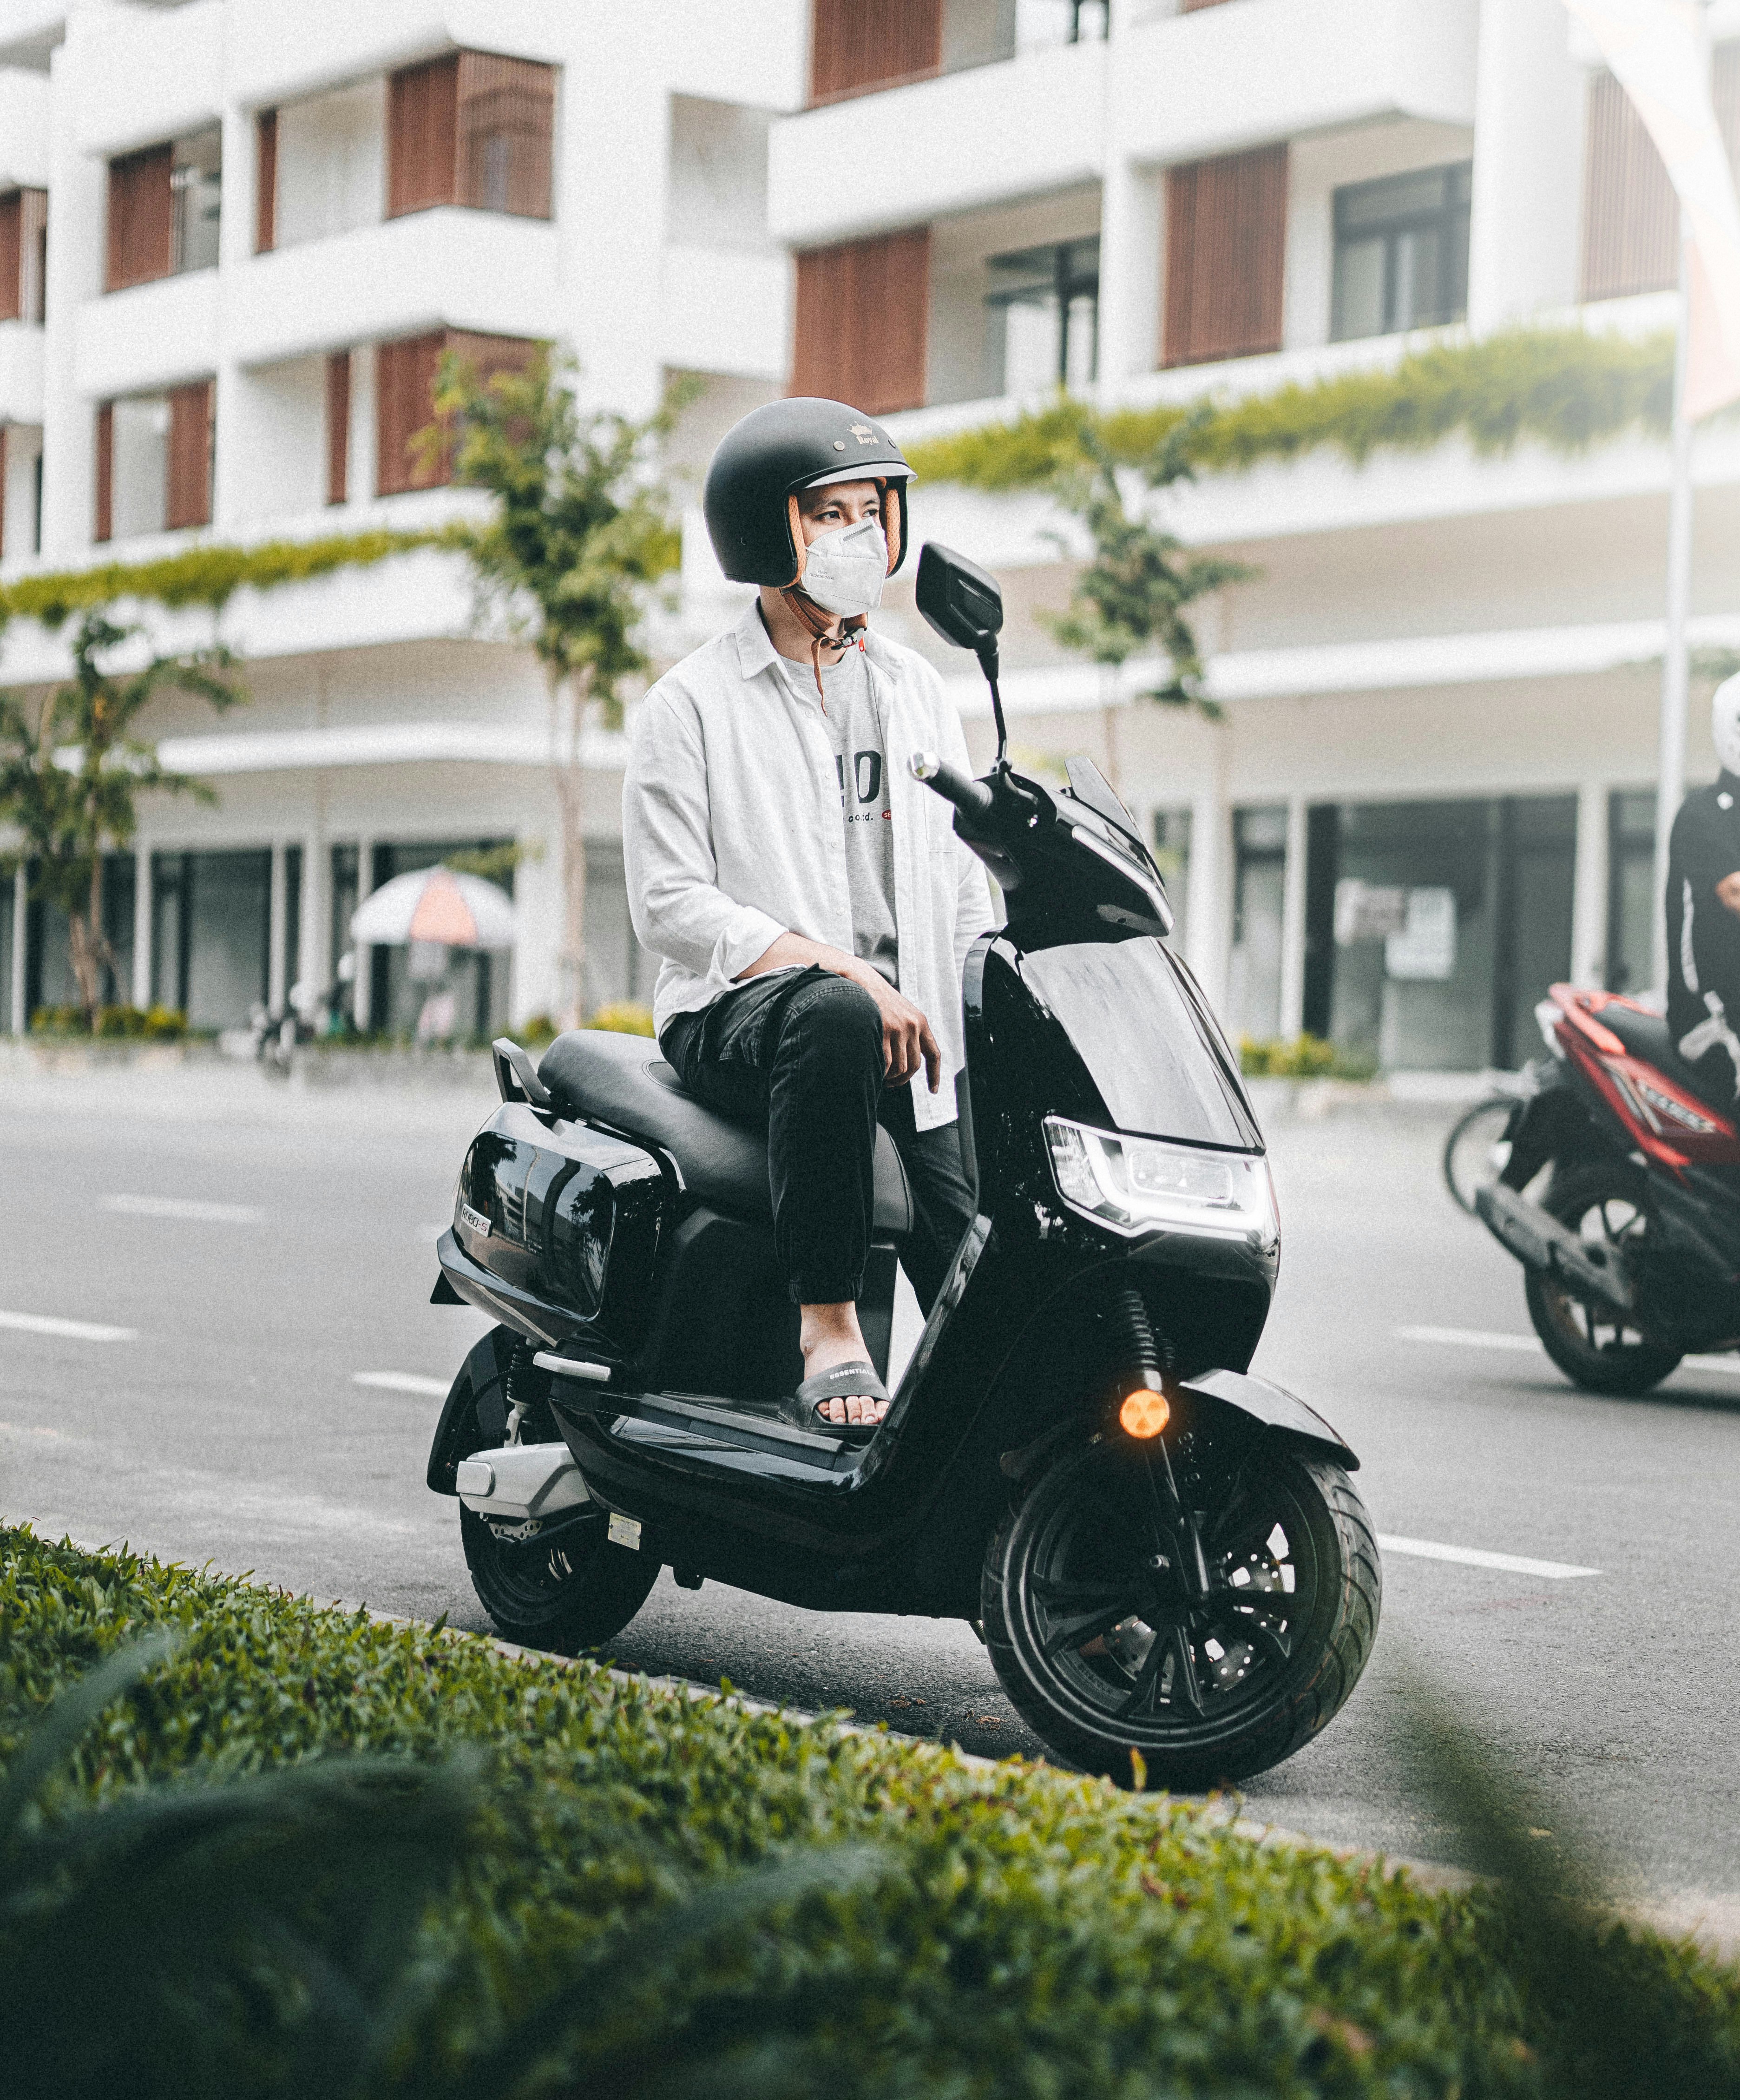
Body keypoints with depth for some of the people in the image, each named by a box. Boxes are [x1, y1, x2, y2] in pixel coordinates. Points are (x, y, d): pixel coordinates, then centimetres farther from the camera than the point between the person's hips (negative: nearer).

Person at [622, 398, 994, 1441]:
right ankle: (826, 1330, -34)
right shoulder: (694, 703, 4)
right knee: (836, 1021, -39)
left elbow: (963, 886, 20)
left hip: (907, 1028, 5)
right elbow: (670, 903, -7)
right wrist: (837, 969, -19)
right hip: (738, 1010, -4)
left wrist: (981, 1028, 5)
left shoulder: (919, 692, 20)